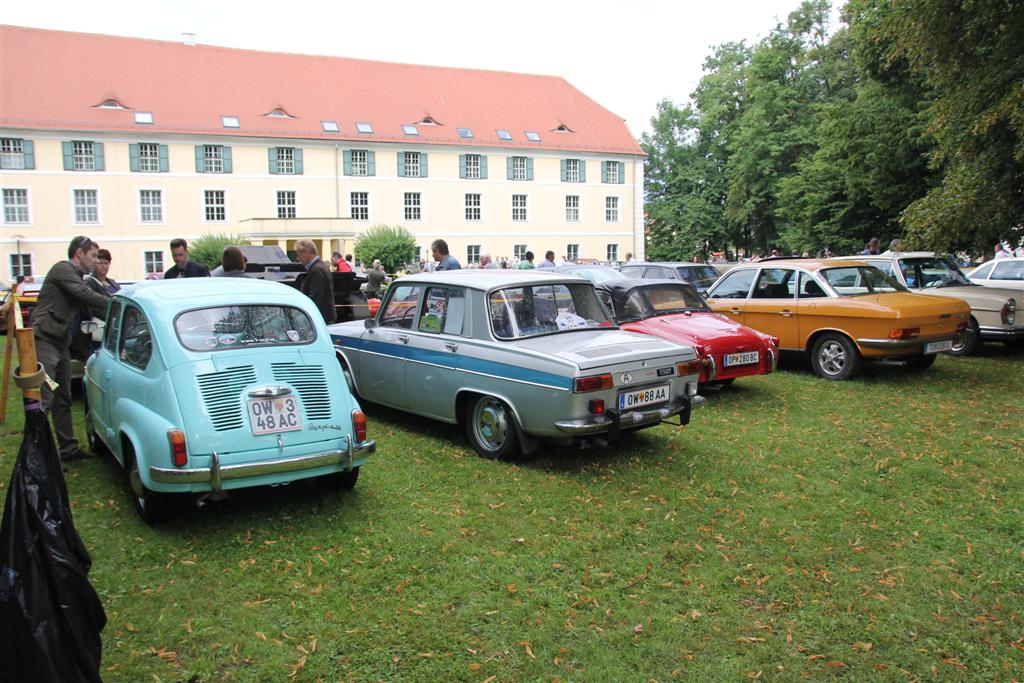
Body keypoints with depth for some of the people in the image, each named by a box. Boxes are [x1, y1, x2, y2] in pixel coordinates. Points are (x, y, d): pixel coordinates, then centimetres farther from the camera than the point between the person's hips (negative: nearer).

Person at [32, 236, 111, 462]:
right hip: (45, 340, -10)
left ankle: (68, 448, 19)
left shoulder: (76, 277, 20)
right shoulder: (63, 269, -7)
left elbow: (93, 308, 20)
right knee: (44, 399, -11)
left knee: (63, 399, 13)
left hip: (61, 343, 10)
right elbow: (88, 296, -19)